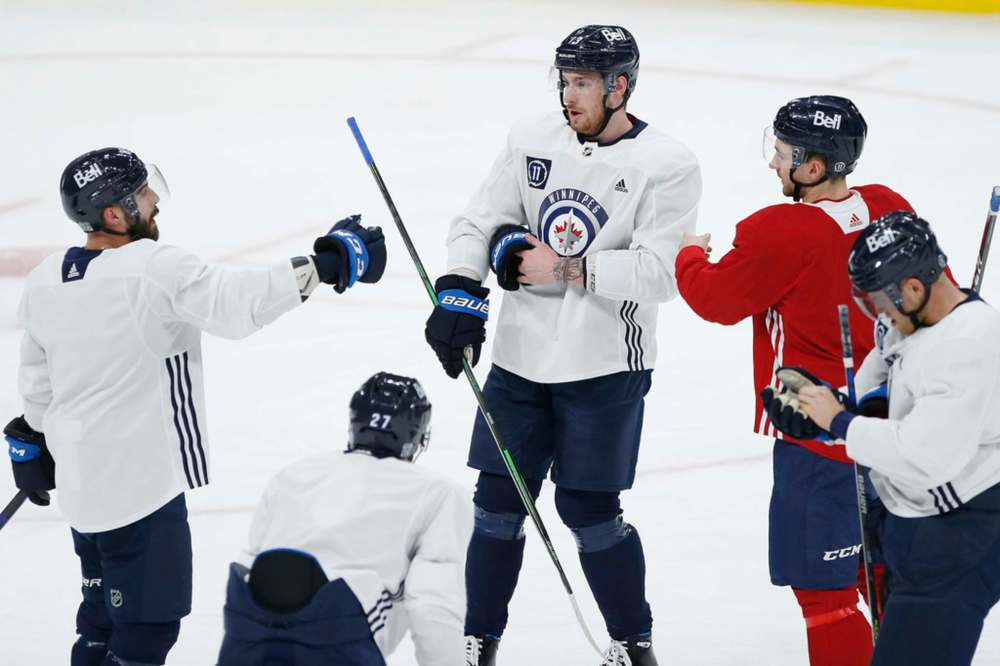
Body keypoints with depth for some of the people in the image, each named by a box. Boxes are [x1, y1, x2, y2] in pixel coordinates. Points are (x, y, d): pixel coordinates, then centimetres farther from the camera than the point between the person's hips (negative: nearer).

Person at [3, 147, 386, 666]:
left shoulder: (46, 280, 3)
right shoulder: (153, 268, -21)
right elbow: (241, 302, -27)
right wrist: (327, 263, -20)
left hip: (80, 480, 9)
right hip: (139, 482, -9)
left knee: (104, 613, 22)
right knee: (148, 624, -1)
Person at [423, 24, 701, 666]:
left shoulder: (666, 164, -10)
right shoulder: (533, 140, 4)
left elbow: (660, 271, -18)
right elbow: (480, 221, 6)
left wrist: (567, 268, -20)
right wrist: (461, 290, -10)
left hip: (605, 368, -4)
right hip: (521, 356, 4)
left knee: (589, 511, -1)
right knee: (498, 500, 7)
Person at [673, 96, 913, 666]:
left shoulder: (779, 234, -21)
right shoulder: (889, 209, 0)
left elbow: (715, 298, -6)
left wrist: (691, 254, 15)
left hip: (820, 441, -8)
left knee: (823, 587, -1)